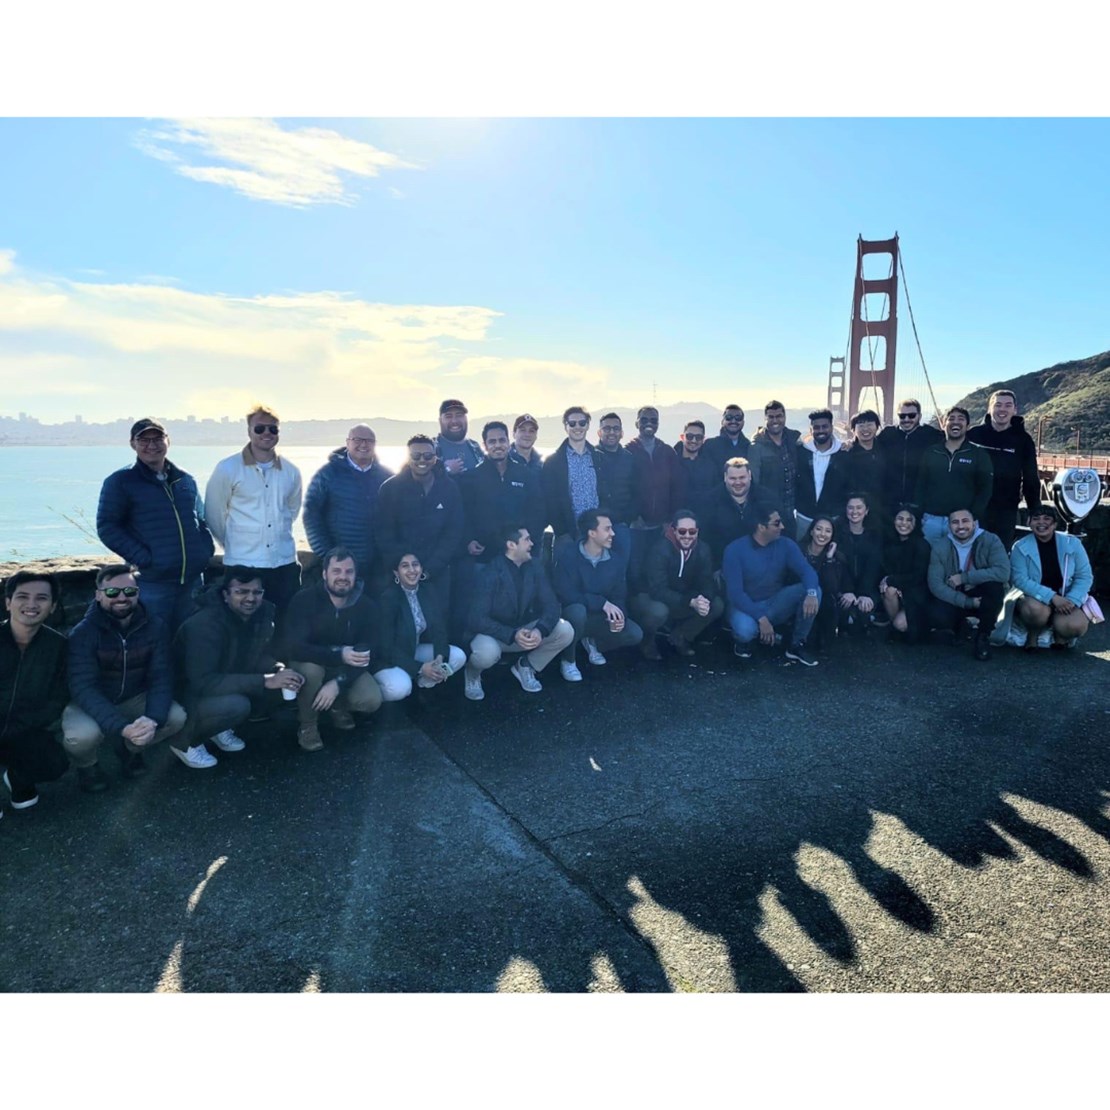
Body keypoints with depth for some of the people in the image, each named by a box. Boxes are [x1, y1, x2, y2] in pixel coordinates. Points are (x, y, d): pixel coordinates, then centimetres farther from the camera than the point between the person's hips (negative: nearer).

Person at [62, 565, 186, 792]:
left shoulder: (155, 628, -12)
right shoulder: (83, 633, -21)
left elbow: (161, 678, -16)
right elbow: (84, 688, -31)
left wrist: (153, 719, -37)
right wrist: (121, 727, -45)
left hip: (133, 699, 3)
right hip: (88, 703, -3)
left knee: (177, 717, -22)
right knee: (83, 735, -34)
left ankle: (130, 748, 11)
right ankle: (86, 765, 5)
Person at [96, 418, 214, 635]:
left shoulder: (186, 480, 13)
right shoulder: (120, 482, -2)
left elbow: (200, 518, 22)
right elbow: (107, 527, -6)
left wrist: (206, 548, 4)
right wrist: (142, 558, -16)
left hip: (192, 579, 5)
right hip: (151, 583, -5)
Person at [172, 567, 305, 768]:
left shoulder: (264, 612, -11)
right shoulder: (204, 624, -30)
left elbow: (261, 657, 0)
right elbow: (203, 683, -37)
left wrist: (281, 671, -24)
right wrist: (265, 681, -39)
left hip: (232, 684, 7)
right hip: (191, 693, -7)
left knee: (284, 685, -13)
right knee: (235, 704, -35)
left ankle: (222, 727, 8)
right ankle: (185, 741, -3)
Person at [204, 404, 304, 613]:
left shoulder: (291, 472, 6)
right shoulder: (228, 468, -5)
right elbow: (214, 515, 3)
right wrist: (233, 542, 11)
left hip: (285, 564, 4)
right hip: (242, 566, -3)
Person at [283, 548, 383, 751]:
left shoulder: (366, 606, -14)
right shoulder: (305, 599, -22)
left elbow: (366, 654, -16)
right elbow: (294, 647, -32)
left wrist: (338, 683, -31)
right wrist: (339, 654, -45)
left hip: (345, 667, 2)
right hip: (310, 663, -2)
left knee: (372, 700, -22)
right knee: (311, 667, -37)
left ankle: (337, 706, 14)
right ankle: (307, 725, -9)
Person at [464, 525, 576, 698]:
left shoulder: (535, 568, -5)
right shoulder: (491, 574, -21)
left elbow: (551, 604, -10)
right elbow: (477, 619, -25)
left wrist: (540, 630, -32)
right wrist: (512, 635, -35)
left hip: (525, 630, 5)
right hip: (496, 633, -5)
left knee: (565, 631, -18)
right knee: (486, 653, -39)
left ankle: (525, 666, 6)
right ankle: (472, 673, 1)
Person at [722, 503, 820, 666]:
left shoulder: (786, 545, -5)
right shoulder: (735, 550, -16)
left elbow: (807, 570, -18)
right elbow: (735, 592, -21)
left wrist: (811, 593, -41)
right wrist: (761, 618, -32)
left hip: (775, 604, 4)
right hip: (746, 606, -4)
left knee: (814, 591, -21)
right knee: (745, 630, -39)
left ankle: (797, 646, -7)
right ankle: (744, 639, 1)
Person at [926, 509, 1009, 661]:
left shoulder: (990, 540, -15)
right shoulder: (940, 548, -10)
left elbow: (1003, 572, -30)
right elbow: (935, 584, -17)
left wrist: (964, 577, -28)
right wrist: (967, 602, -27)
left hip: (982, 597, -1)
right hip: (955, 598, 1)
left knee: (995, 585, -34)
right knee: (936, 616, -31)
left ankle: (983, 636, -10)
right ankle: (958, 624, 11)